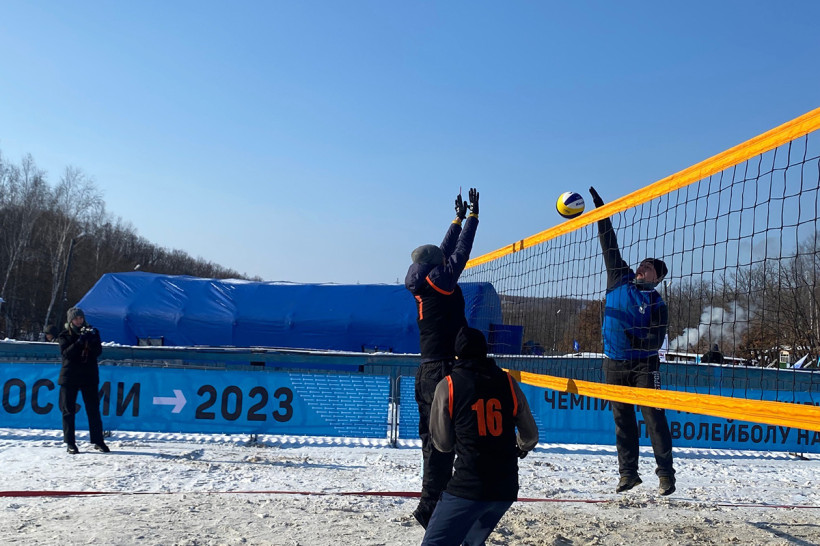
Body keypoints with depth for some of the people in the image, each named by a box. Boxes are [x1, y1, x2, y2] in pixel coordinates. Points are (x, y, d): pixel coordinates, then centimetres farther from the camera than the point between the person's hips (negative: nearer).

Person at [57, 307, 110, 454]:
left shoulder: (93, 332, 7)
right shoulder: (65, 335, 4)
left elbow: (98, 352, -4)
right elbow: (65, 353, -13)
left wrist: (92, 341, -22)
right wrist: (79, 342, -26)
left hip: (89, 376, 1)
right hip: (70, 377, -1)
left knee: (94, 409, 2)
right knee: (68, 410, 2)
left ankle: (98, 441, 8)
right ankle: (70, 443, 9)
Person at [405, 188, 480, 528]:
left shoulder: (422, 286, 11)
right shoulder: (438, 281, -10)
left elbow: (446, 252, 21)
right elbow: (460, 252, -6)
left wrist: (458, 219, 26)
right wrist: (472, 215, 2)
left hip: (428, 373, 9)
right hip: (443, 371, -9)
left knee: (433, 439, 14)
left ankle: (429, 507, 23)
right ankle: (431, 509, -1)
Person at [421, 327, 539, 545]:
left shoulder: (448, 386, -3)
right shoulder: (508, 383, 5)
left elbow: (443, 443, 5)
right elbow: (531, 436, 15)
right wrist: (521, 448, 37)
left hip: (468, 487, -5)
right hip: (507, 489, 5)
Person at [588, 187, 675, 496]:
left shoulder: (656, 302, -2)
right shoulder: (619, 280, 7)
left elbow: (657, 340, -7)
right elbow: (609, 245, 8)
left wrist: (637, 340, -26)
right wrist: (601, 212, 6)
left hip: (643, 366, -4)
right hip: (614, 365, 4)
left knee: (654, 419, -3)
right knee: (622, 422, 9)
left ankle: (666, 474, 5)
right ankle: (628, 473, 17)